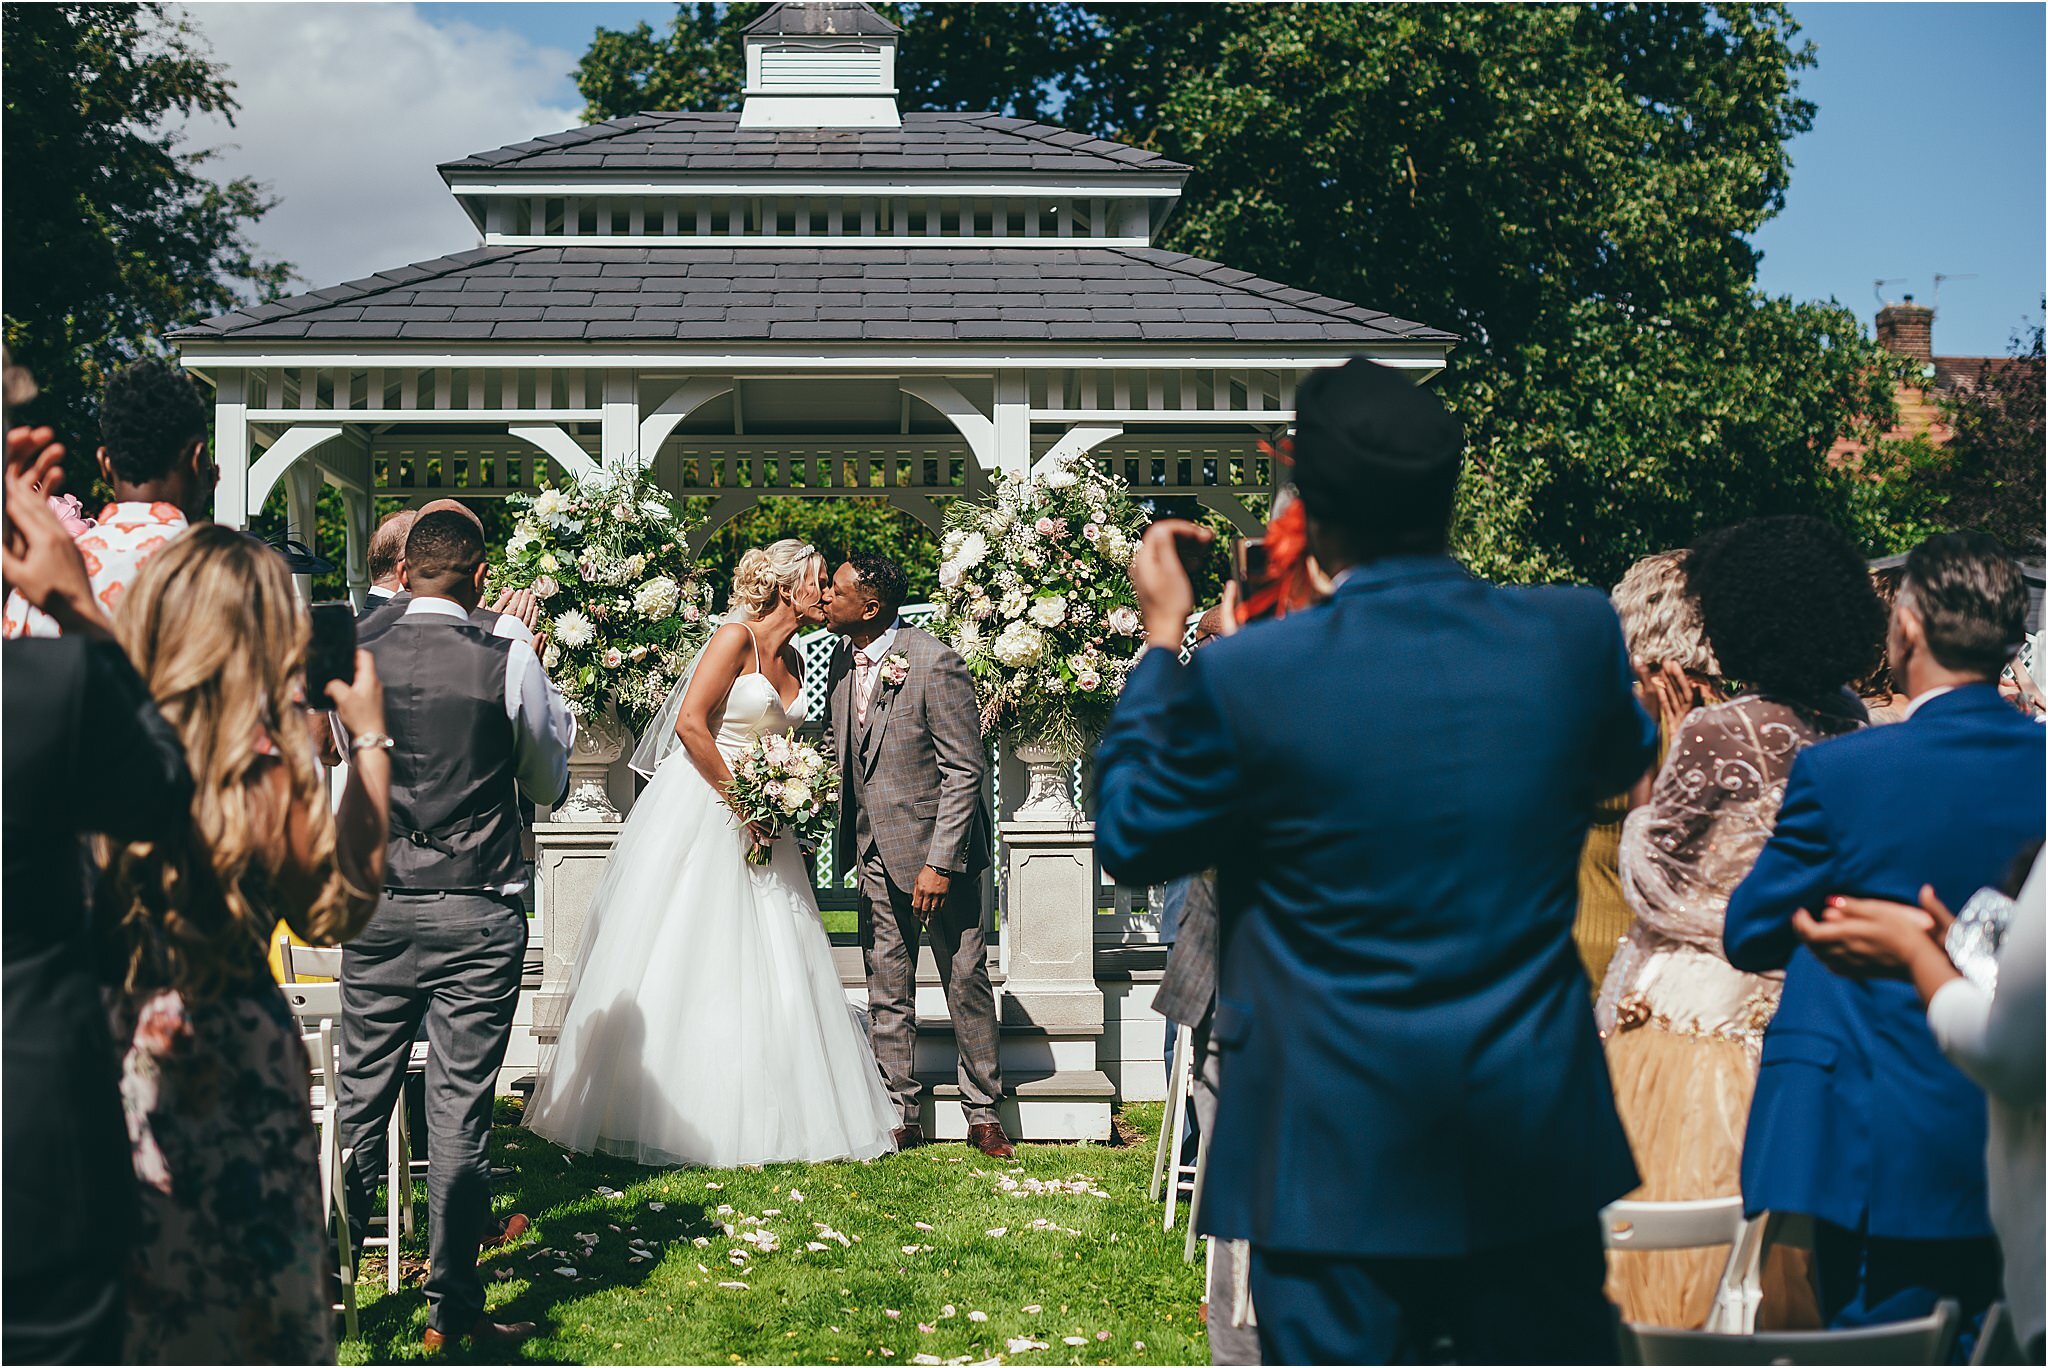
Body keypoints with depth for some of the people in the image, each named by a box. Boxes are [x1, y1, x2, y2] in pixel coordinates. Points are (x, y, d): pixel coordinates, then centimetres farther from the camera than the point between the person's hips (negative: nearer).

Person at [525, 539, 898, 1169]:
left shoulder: (792, 660, 13)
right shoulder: (736, 638, -11)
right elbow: (691, 724, -18)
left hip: (758, 820, 8)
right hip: (699, 807, -8)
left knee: (767, 968, 5)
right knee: (680, 961, -4)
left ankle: (762, 1114, 10)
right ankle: (650, 1110, 5)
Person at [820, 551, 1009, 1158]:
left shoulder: (934, 662, -19)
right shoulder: (842, 659, 3)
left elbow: (965, 770, -18)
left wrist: (941, 863, -21)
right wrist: (850, 842, 4)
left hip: (937, 845, -6)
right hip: (877, 852, 6)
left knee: (965, 980, 3)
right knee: (887, 988, 9)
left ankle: (983, 1114, 15)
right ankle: (900, 1115, 18)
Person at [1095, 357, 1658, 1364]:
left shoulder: (1246, 676, -17)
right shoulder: (1578, 636, -7)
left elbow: (1129, 838, 0)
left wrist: (1161, 634, 9)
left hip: (1344, 1158, -3)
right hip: (1539, 1144, 3)